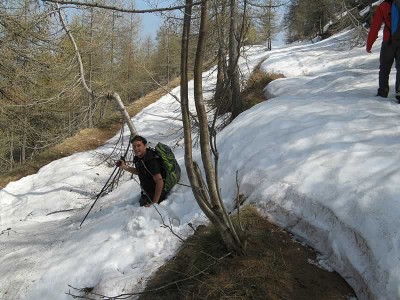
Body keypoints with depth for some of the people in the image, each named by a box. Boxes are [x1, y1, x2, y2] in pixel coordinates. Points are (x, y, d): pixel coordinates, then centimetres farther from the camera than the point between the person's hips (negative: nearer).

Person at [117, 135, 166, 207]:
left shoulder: (151, 161, -31)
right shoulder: (138, 158, -3)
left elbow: (159, 181, -34)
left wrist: (154, 202, -31)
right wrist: (125, 167, 4)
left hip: (156, 196, -9)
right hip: (145, 195, 9)